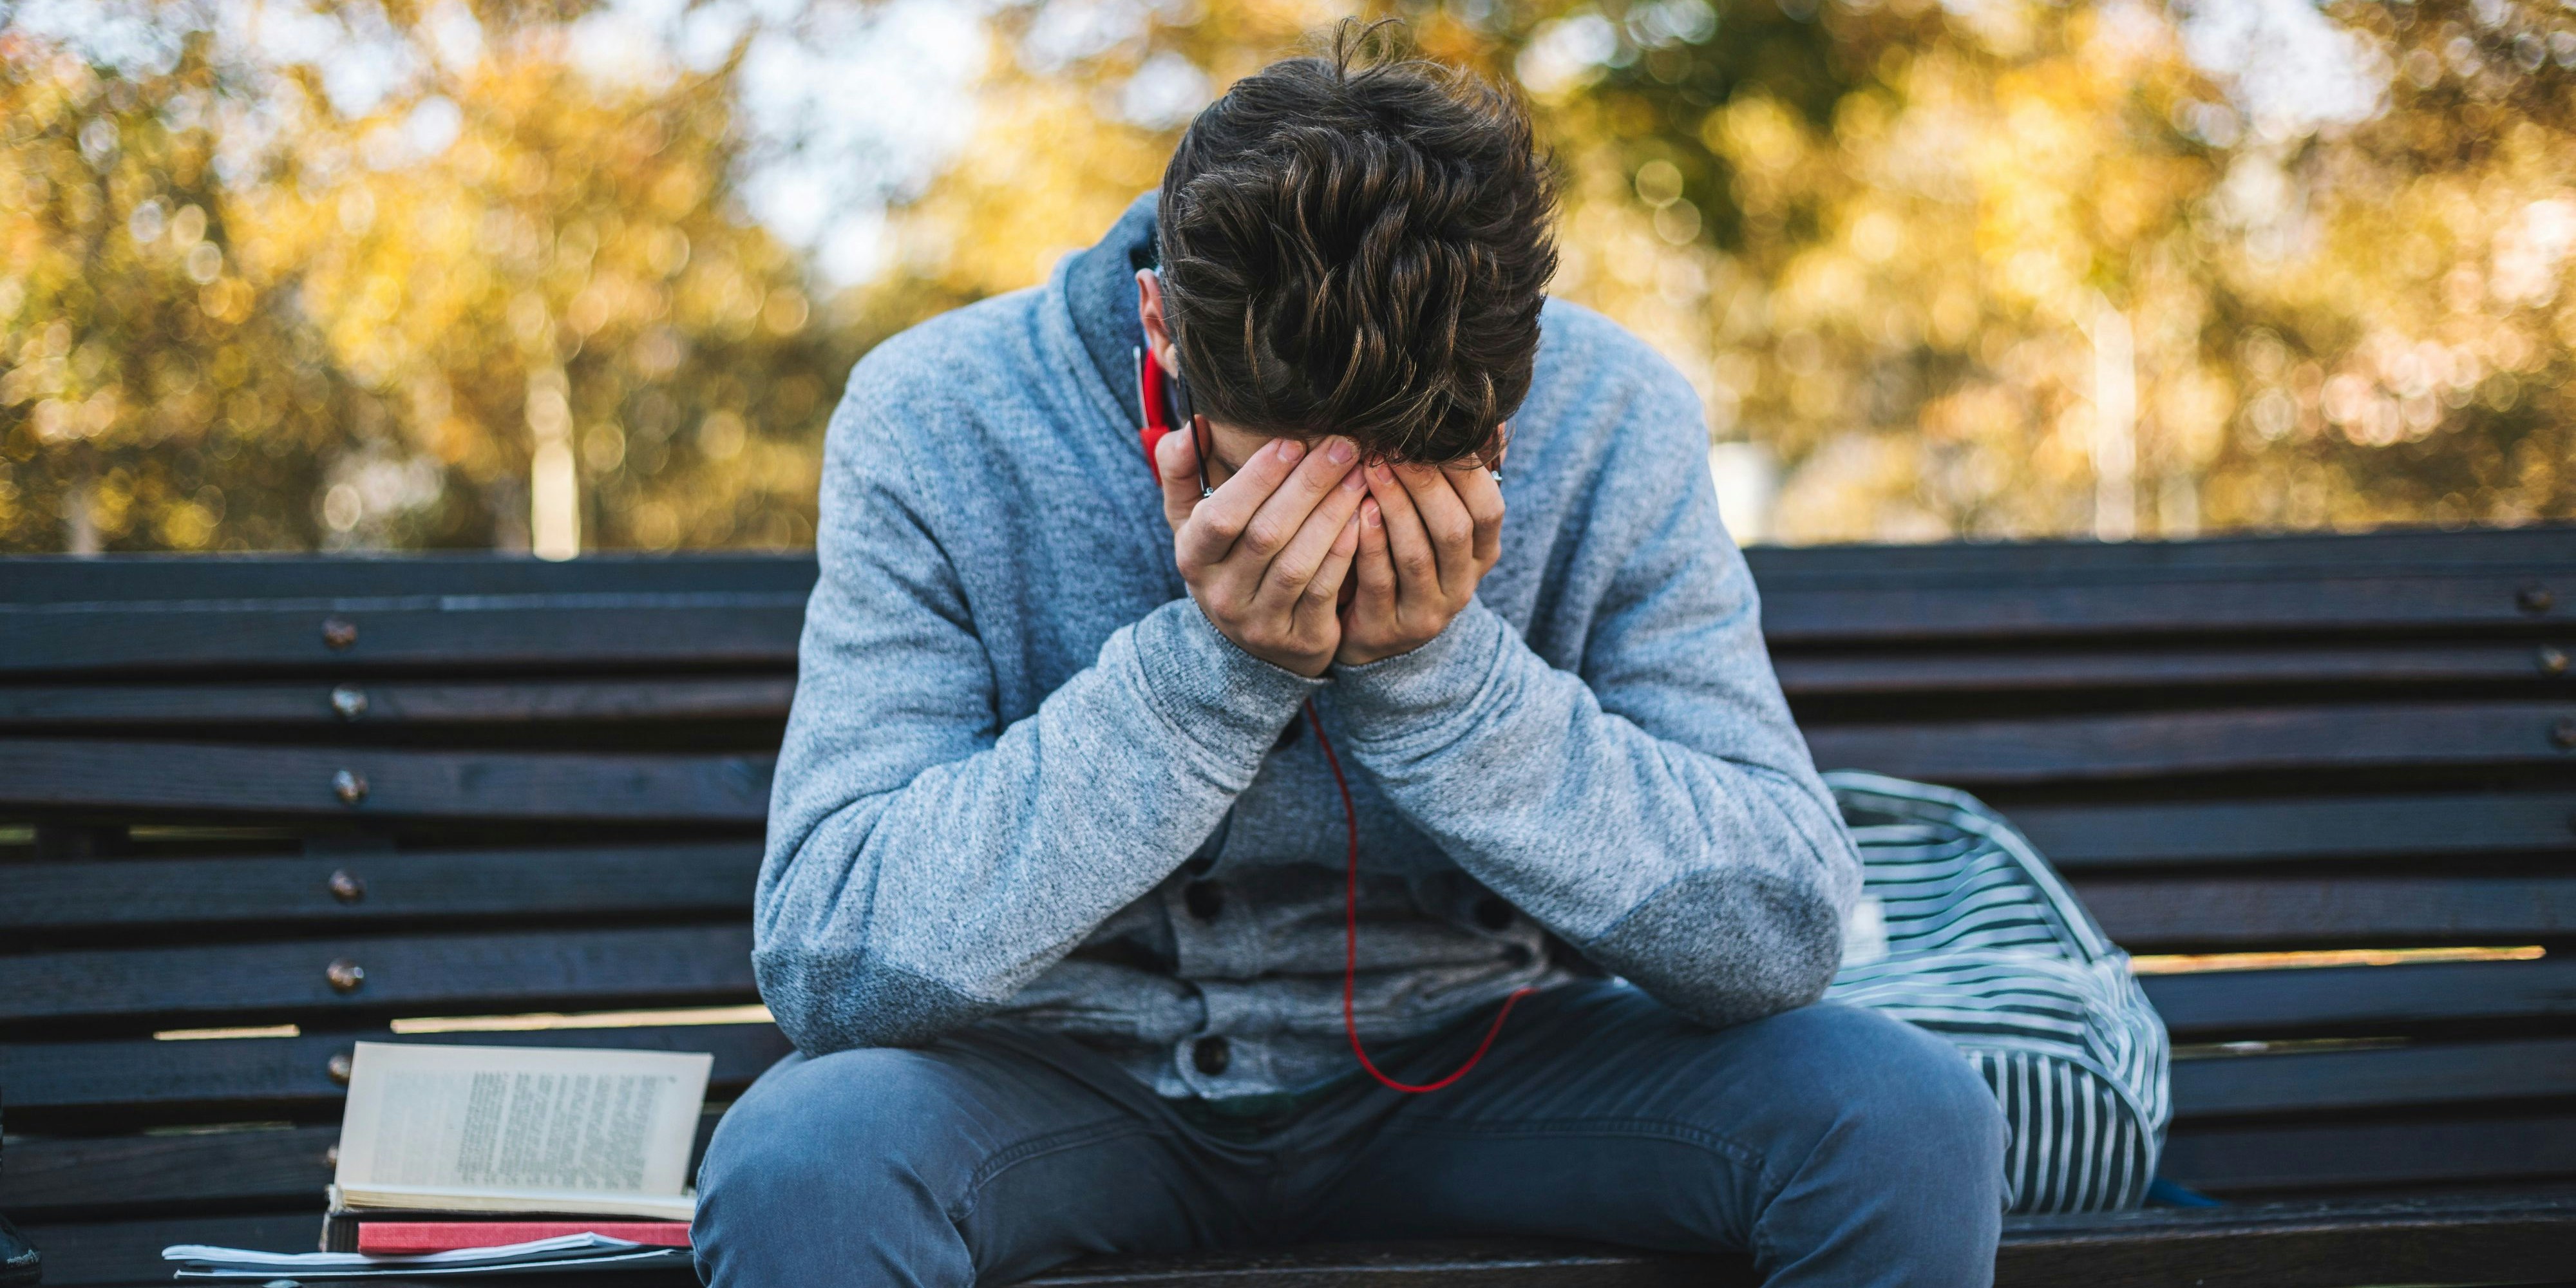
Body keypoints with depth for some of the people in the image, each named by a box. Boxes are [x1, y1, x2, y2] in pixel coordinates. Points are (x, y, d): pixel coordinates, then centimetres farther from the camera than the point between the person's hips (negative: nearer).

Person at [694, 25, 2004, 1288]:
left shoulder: (1610, 423, -15)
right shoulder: (935, 427, -19)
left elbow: (1784, 932, -17)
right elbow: (820, 963, -24)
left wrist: (1442, 668, -30)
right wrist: (1208, 665, -32)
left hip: (1457, 1059, 2)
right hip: (1070, 1081, -1)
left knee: (1903, 1115, -21)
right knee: (796, 1168, -32)